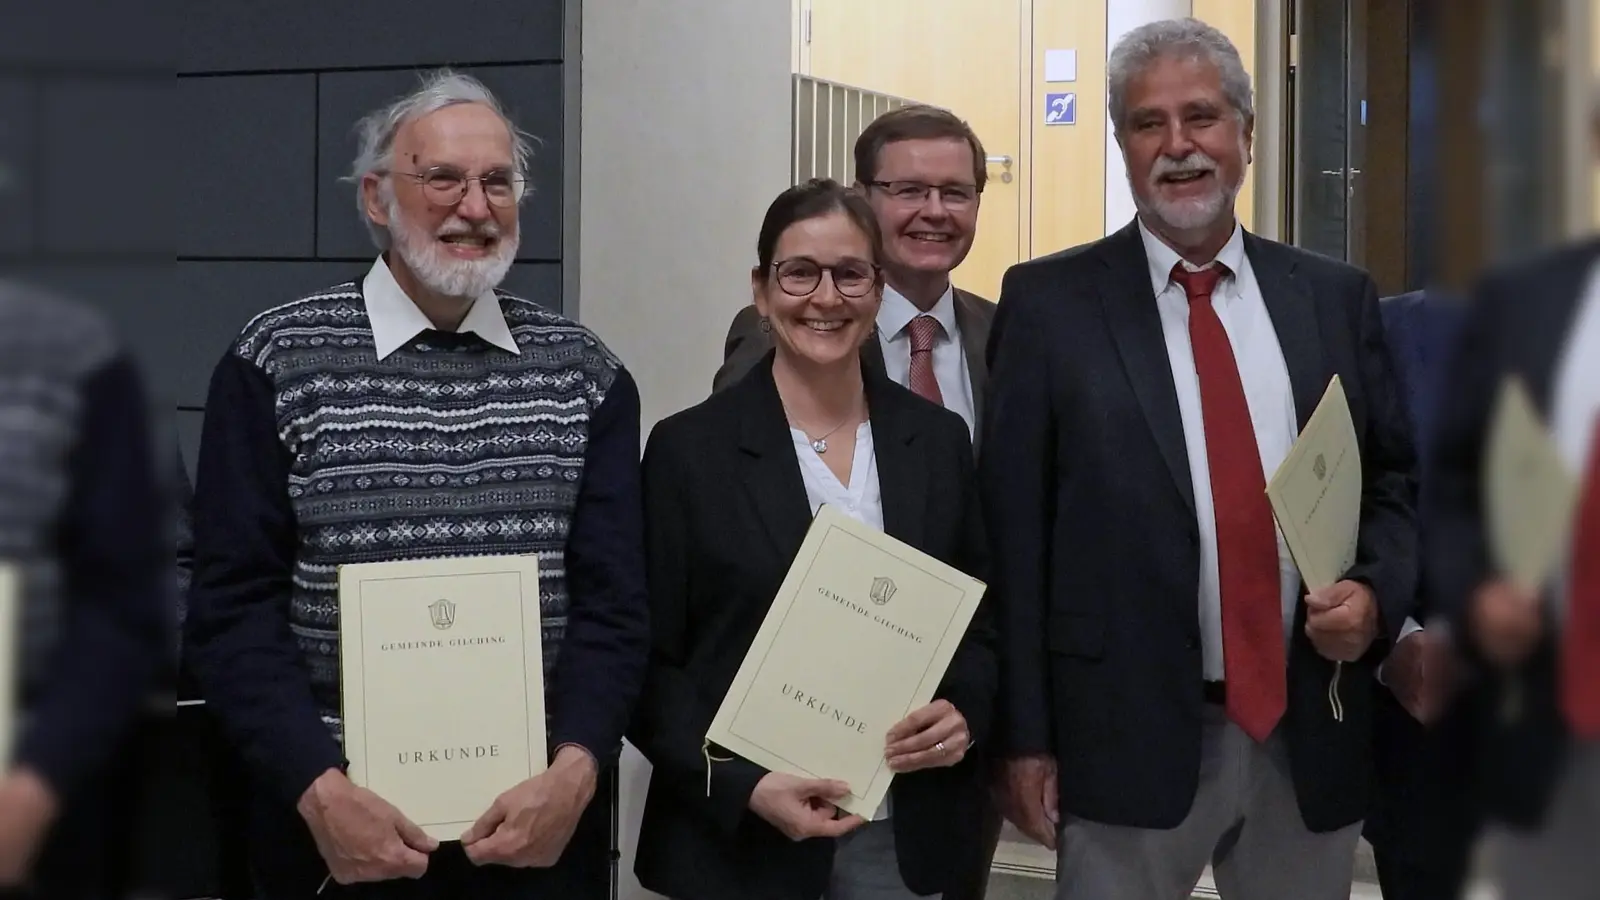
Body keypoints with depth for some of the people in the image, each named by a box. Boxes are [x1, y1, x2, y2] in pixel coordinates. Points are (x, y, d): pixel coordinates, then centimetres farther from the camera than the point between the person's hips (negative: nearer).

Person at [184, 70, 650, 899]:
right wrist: (321, 791, -16)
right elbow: (234, 606, -5)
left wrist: (574, 773, -15)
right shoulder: (279, 362, -2)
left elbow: (614, 602, 0)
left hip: (541, 818, 2)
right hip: (338, 824, -2)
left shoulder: (585, 374, 3)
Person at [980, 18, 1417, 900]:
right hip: (1128, 733, -3)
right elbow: (1013, 528, -3)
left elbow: (1397, 481, 14)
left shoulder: (1336, 297, 7)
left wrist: (1374, 592, -7)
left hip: (1313, 732, 3)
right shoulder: (1049, 301, -2)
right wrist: (1025, 736, -6)